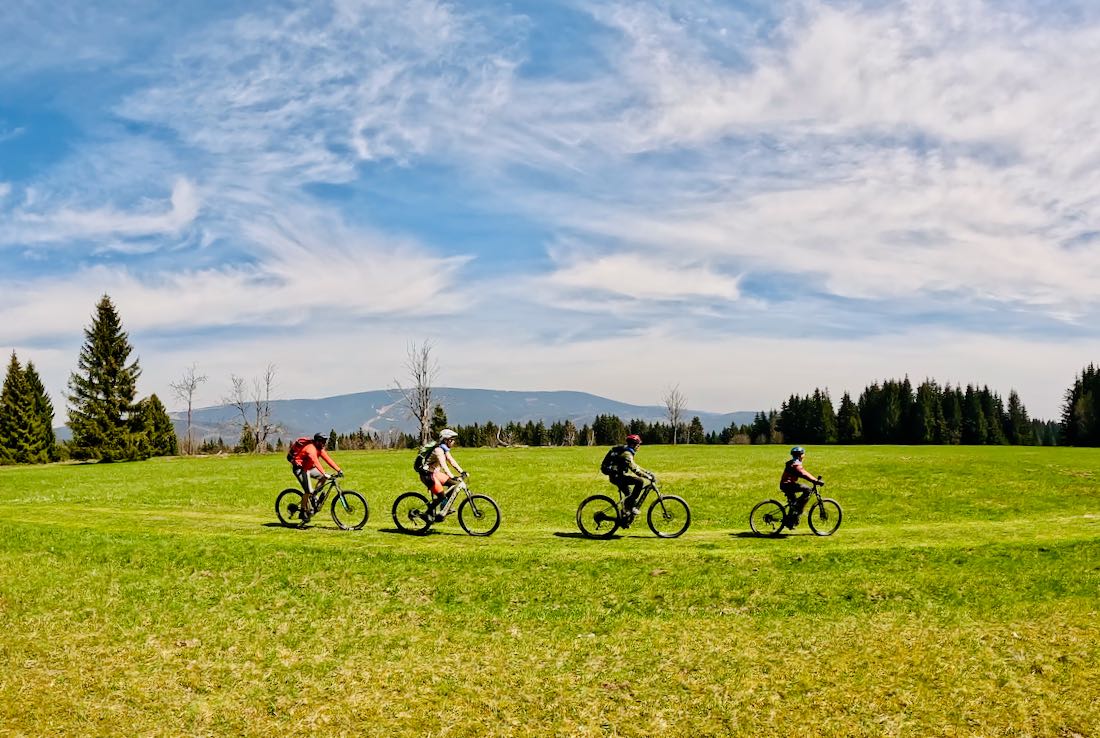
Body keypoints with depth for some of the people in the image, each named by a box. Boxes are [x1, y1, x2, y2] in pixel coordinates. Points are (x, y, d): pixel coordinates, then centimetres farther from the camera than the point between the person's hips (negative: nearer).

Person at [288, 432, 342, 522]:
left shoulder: (320, 448, 1)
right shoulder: (311, 448, -27)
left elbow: (327, 459, -4)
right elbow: (316, 462, -39)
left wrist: (338, 470, -12)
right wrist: (324, 473, -49)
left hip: (308, 468, 9)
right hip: (299, 468, -9)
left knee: (324, 477, -4)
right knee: (308, 491, -18)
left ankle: (313, 496, 7)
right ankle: (303, 512, -4)